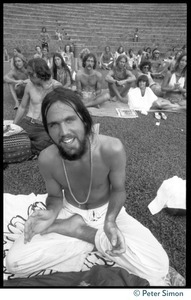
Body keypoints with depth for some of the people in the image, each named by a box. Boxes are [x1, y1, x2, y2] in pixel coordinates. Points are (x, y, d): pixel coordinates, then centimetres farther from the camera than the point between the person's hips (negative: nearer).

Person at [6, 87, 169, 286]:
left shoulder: (112, 149, -28)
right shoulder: (47, 159, -21)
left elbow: (118, 190, -10)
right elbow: (55, 196, -3)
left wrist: (110, 221, -28)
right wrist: (51, 213, -26)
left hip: (107, 211, -1)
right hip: (70, 212, 2)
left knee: (157, 267, -18)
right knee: (14, 261, -15)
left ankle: (81, 232, -6)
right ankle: (97, 237, -7)